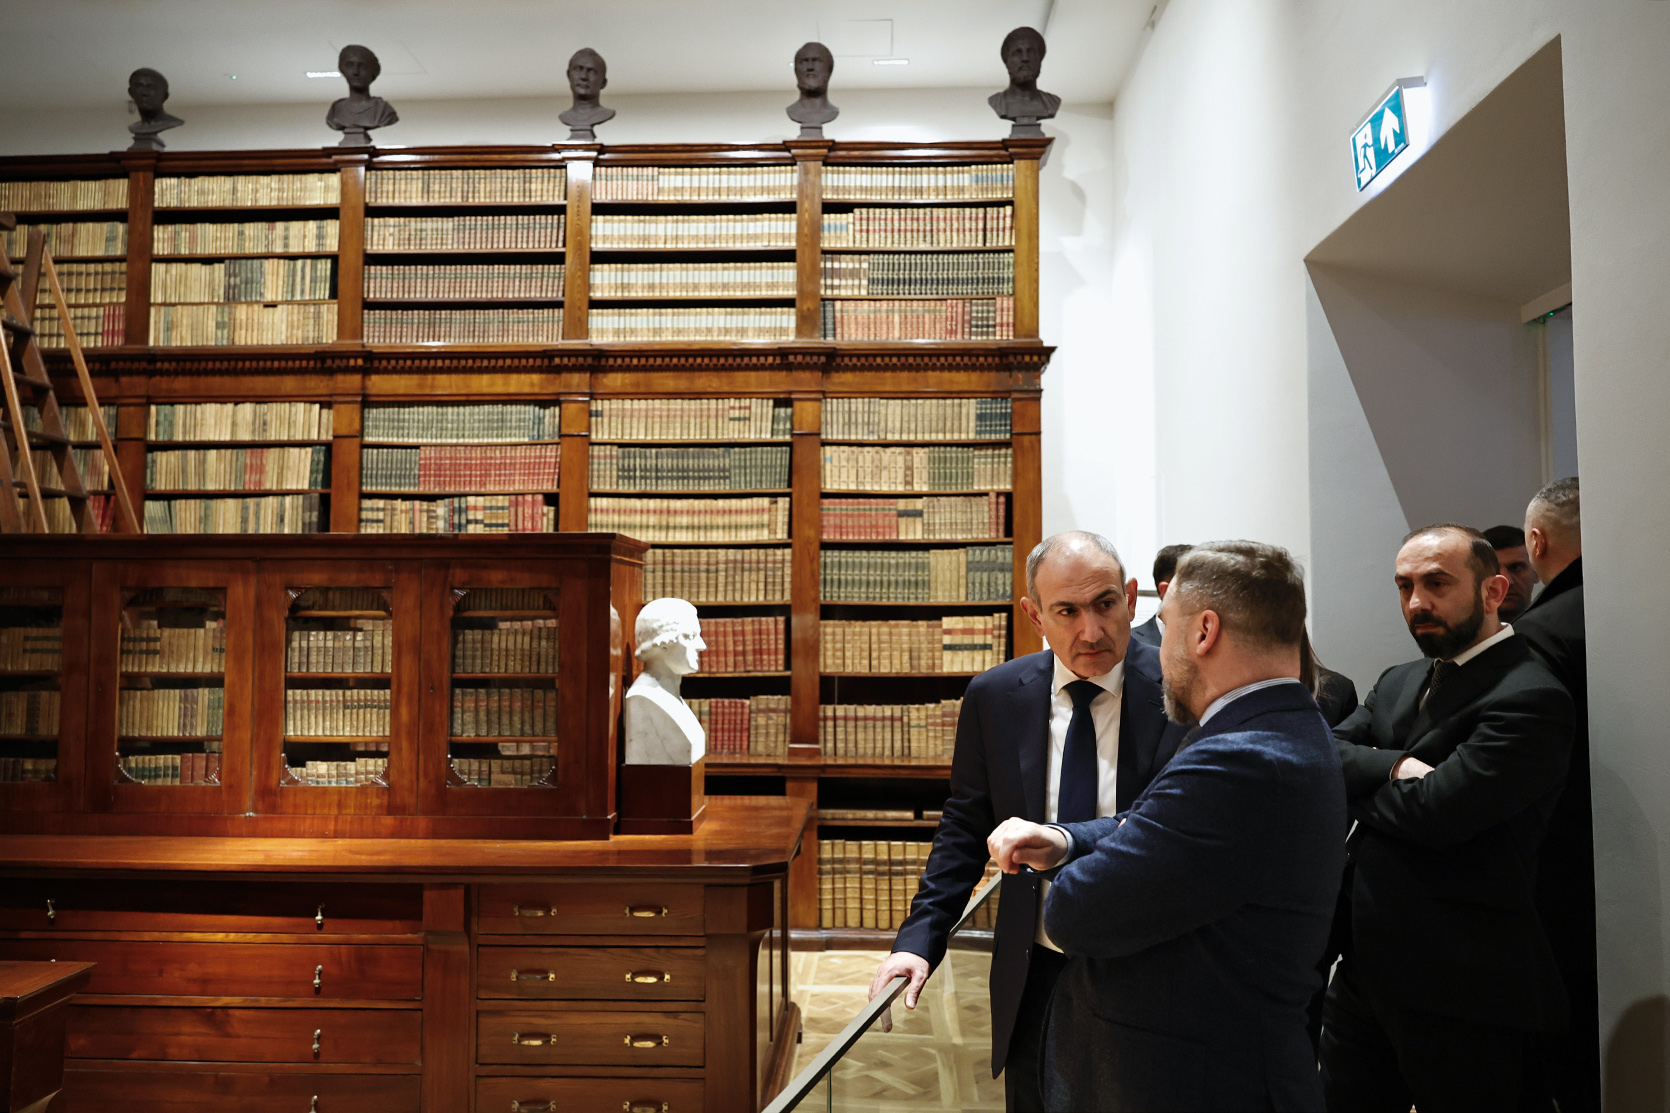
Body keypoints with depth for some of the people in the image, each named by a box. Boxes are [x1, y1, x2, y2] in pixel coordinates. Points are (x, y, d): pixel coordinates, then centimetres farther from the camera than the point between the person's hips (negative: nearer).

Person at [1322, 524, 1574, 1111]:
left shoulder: (1529, 699, -15)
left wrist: (1355, 786, -6)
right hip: (1364, 968, 8)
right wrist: (1392, 766, -18)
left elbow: (1433, 813, -24)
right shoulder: (1399, 682, 12)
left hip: (1459, 994, -7)